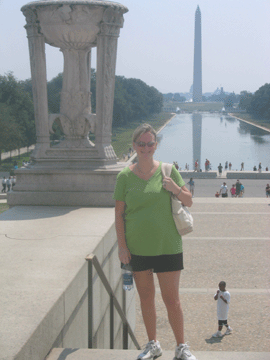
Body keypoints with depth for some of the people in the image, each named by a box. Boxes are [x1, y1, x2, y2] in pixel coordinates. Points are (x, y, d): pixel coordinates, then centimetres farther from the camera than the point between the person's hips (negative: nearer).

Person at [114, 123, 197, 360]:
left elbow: (189, 202, 6)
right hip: (137, 249, 1)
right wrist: (122, 246, -4)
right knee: (146, 298, 12)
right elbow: (119, 214, 1)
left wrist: (176, 189, -14)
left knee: (172, 299, 2)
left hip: (167, 246, -1)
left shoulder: (168, 171, 0)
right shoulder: (125, 176, -1)